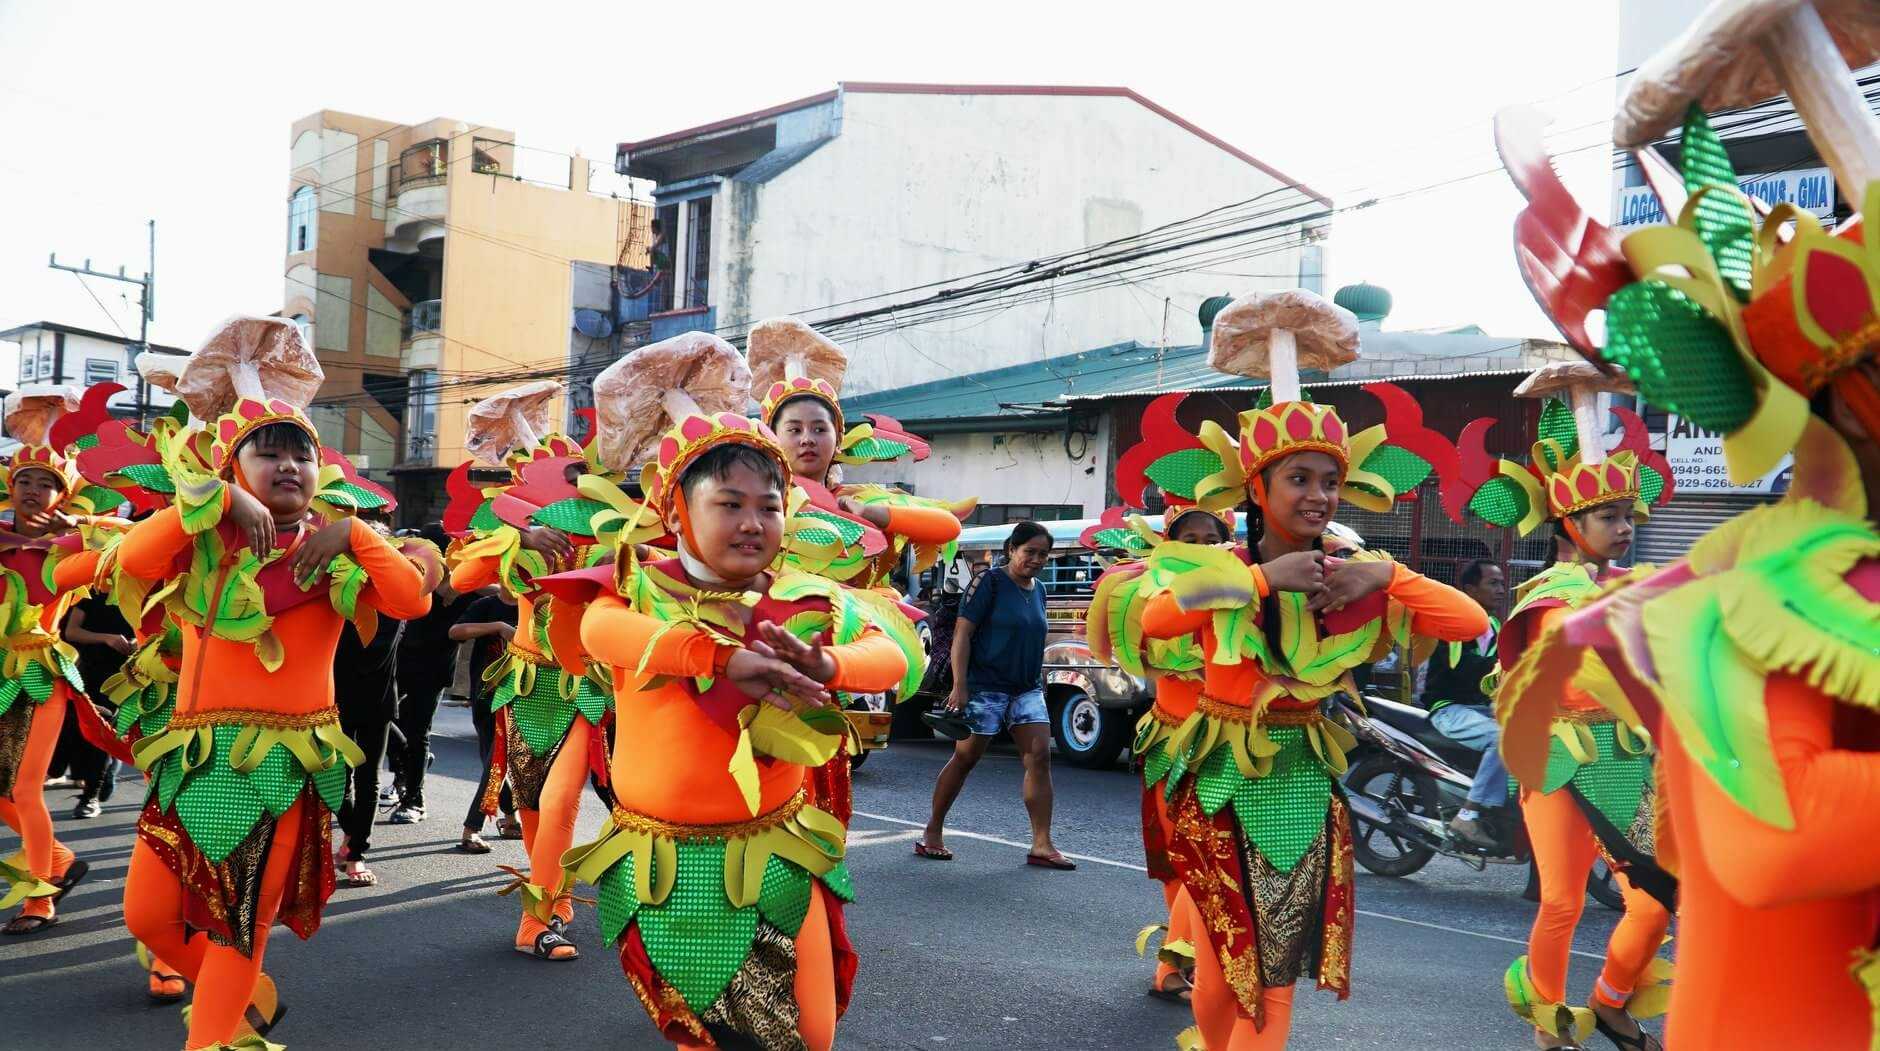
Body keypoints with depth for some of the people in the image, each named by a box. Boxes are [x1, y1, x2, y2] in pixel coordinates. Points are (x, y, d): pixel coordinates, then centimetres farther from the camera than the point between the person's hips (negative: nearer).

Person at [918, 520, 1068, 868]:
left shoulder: (1037, 590, 12)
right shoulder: (991, 581, -8)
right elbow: (962, 634, -12)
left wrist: (1042, 683, 19)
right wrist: (959, 686, -19)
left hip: (1027, 689, 6)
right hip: (986, 686, -6)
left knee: (1039, 757, -5)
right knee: (965, 759, 2)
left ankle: (1042, 845, -3)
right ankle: (933, 832, 18)